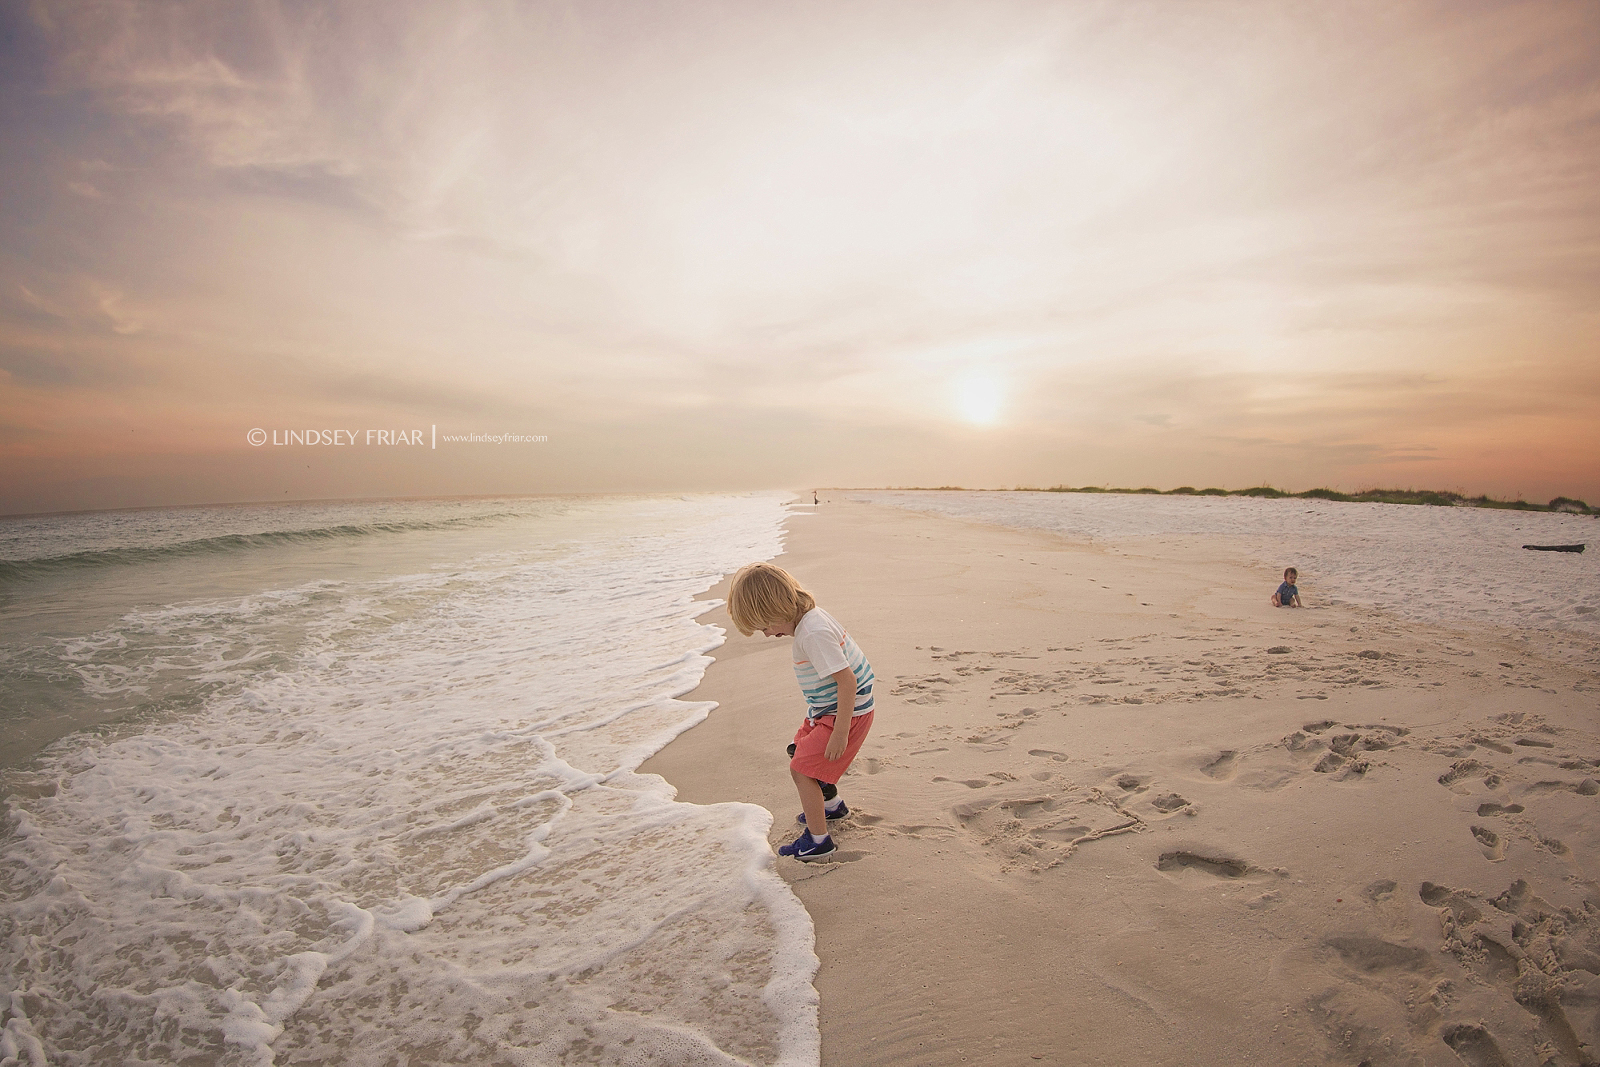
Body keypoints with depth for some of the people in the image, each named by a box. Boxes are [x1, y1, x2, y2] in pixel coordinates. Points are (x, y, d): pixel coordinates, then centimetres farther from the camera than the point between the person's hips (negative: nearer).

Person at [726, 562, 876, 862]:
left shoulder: (813, 633, -29)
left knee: (802, 768, -7)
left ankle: (818, 840, 7)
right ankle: (832, 804, 49)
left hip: (846, 712, -10)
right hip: (825, 709, 10)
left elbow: (847, 681, -30)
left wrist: (840, 732, -24)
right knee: (803, 755, 24)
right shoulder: (811, 618, 2)